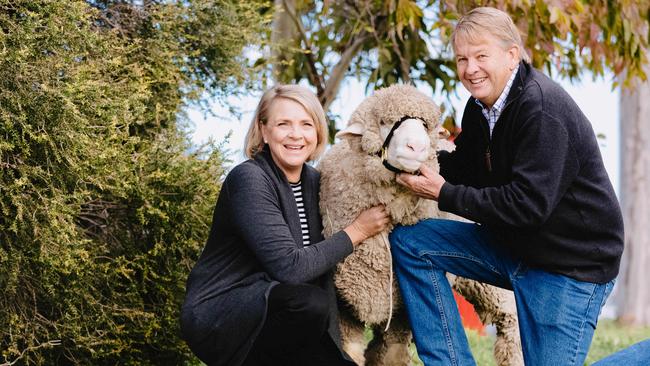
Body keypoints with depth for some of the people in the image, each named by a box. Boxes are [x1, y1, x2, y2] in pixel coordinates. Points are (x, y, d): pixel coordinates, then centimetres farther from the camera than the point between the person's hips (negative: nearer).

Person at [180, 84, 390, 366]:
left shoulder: (313, 181, 7)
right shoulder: (249, 179, -17)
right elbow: (289, 268, -25)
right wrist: (356, 231, -15)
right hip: (214, 319, -8)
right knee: (312, 303, -31)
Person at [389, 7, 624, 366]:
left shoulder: (543, 110, -25)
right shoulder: (480, 106, 3)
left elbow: (529, 204, -29)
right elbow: (467, 169, 11)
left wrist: (444, 194, -23)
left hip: (572, 265, -8)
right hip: (511, 246, 8)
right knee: (409, 241, -2)